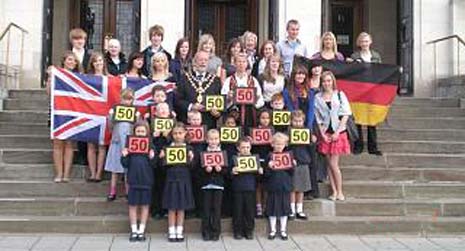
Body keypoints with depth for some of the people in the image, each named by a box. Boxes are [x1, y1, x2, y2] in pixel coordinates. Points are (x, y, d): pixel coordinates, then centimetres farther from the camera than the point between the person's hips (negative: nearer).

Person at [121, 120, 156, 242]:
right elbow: (125, 164, 2)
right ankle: (134, 230, 17)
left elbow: (154, 165, -3)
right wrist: (124, 156, -15)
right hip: (133, 179, 1)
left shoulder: (151, 146, 0)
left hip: (146, 179, -1)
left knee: (145, 205, 7)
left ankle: (141, 230, 16)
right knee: (133, 205, 6)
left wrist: (152, 158, -21)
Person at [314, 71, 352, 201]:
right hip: (325, 133, 3)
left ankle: (339, 191, 8)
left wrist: (337, 132, -9)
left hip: (338, 132, -3)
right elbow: (317, 118, 5)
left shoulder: (339, 95, -1)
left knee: (333, 164, -5)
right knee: (329, 163, 4)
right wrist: (322, 134, -4)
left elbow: (346, 114, -3)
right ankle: (334, 191, 12)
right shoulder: (317, 97, 5)